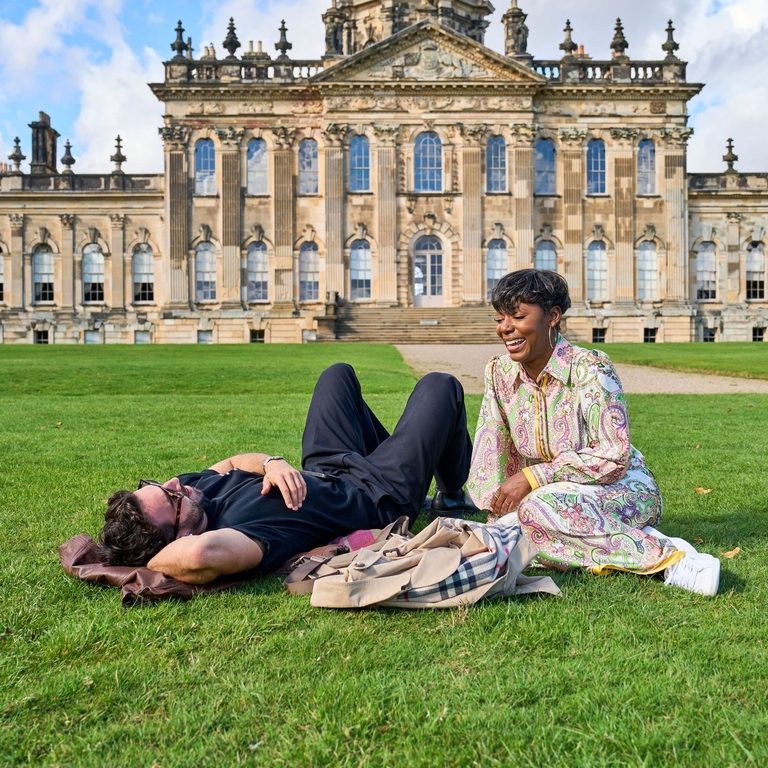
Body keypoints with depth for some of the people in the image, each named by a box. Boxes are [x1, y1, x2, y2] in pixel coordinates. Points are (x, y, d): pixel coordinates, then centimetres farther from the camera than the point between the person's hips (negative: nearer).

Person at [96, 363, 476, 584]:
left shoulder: (193, 484, -19)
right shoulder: (236, 531, -43)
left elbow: (235, 462, -2)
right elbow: (200, 553, -66)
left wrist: (271, 462, -24)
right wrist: (151, 564, -43)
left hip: (324, 472, 7)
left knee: (339, 373, 26)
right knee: (440, 385, 7)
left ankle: (392, 449, 47)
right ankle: (453, 497, 35)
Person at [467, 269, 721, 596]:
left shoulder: (589, 369, -17)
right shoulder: (499, 372, -1)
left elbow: (614, 458, -21)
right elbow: (491, 451, 0)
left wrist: (532, 476, -25)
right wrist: (500, 515, -9)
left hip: (620, 487, -5)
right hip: (555, 492, 6)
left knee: (538, 507, -35)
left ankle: (668, 556, -24)